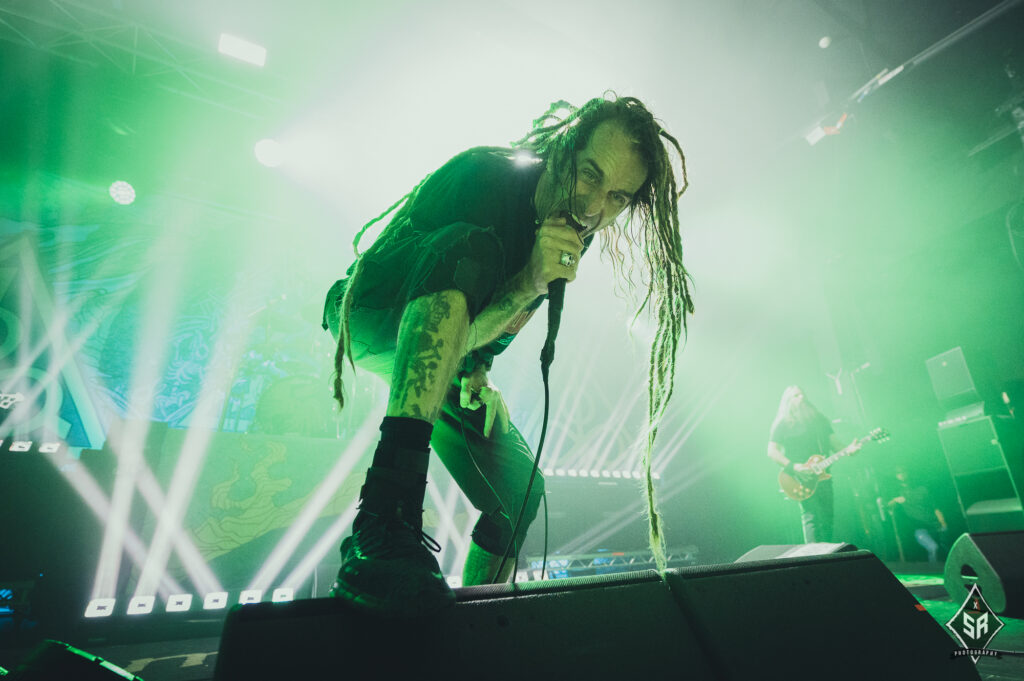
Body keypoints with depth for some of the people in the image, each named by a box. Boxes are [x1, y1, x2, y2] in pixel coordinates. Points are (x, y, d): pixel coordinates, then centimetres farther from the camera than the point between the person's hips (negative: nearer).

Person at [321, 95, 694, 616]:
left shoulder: (578, 231, -5)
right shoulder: (484, 175, -23)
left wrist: (476, 372, -18)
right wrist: (526, 283, -39)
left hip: (446, 366, 6)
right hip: (377, 321, -5)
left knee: (520, 493, -2)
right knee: (469, 247, -36)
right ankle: (386, 514, -45)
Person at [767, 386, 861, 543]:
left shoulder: (819, 419, 17)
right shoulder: (782, 424, 1)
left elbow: (833, 441, 14)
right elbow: (772, 451, -5)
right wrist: (793, 467, -18)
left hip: (822, 476, 5)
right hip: (802, 480, -5)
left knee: (827, 521, 7)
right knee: (810, 518, -13)